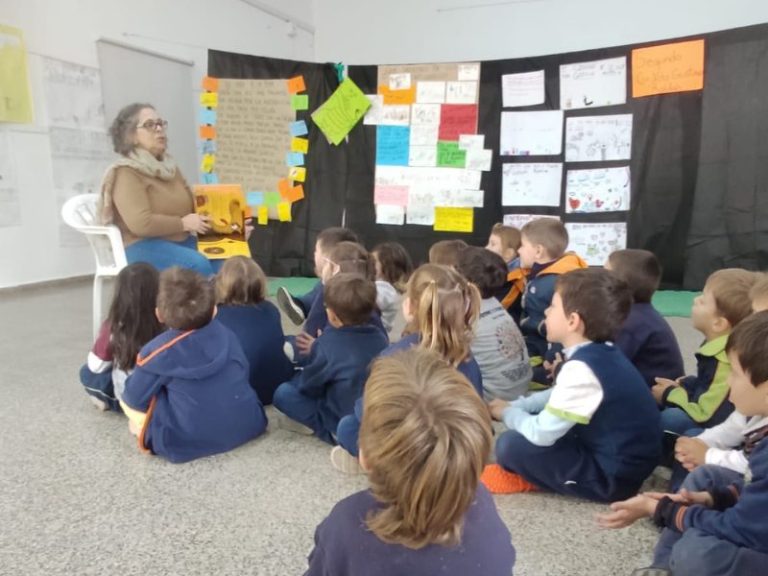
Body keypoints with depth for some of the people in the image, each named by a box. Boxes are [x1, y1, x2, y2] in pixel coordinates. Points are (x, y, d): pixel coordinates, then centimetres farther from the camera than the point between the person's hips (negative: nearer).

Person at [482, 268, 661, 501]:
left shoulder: (581, 368, -27)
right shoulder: (603, 353, 2)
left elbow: (541, 434, -26)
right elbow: (558, 397, 18)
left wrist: (508, 413, -5)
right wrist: (513, 406, 9)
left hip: (613, 475, -9)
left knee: (510, 445, -17)